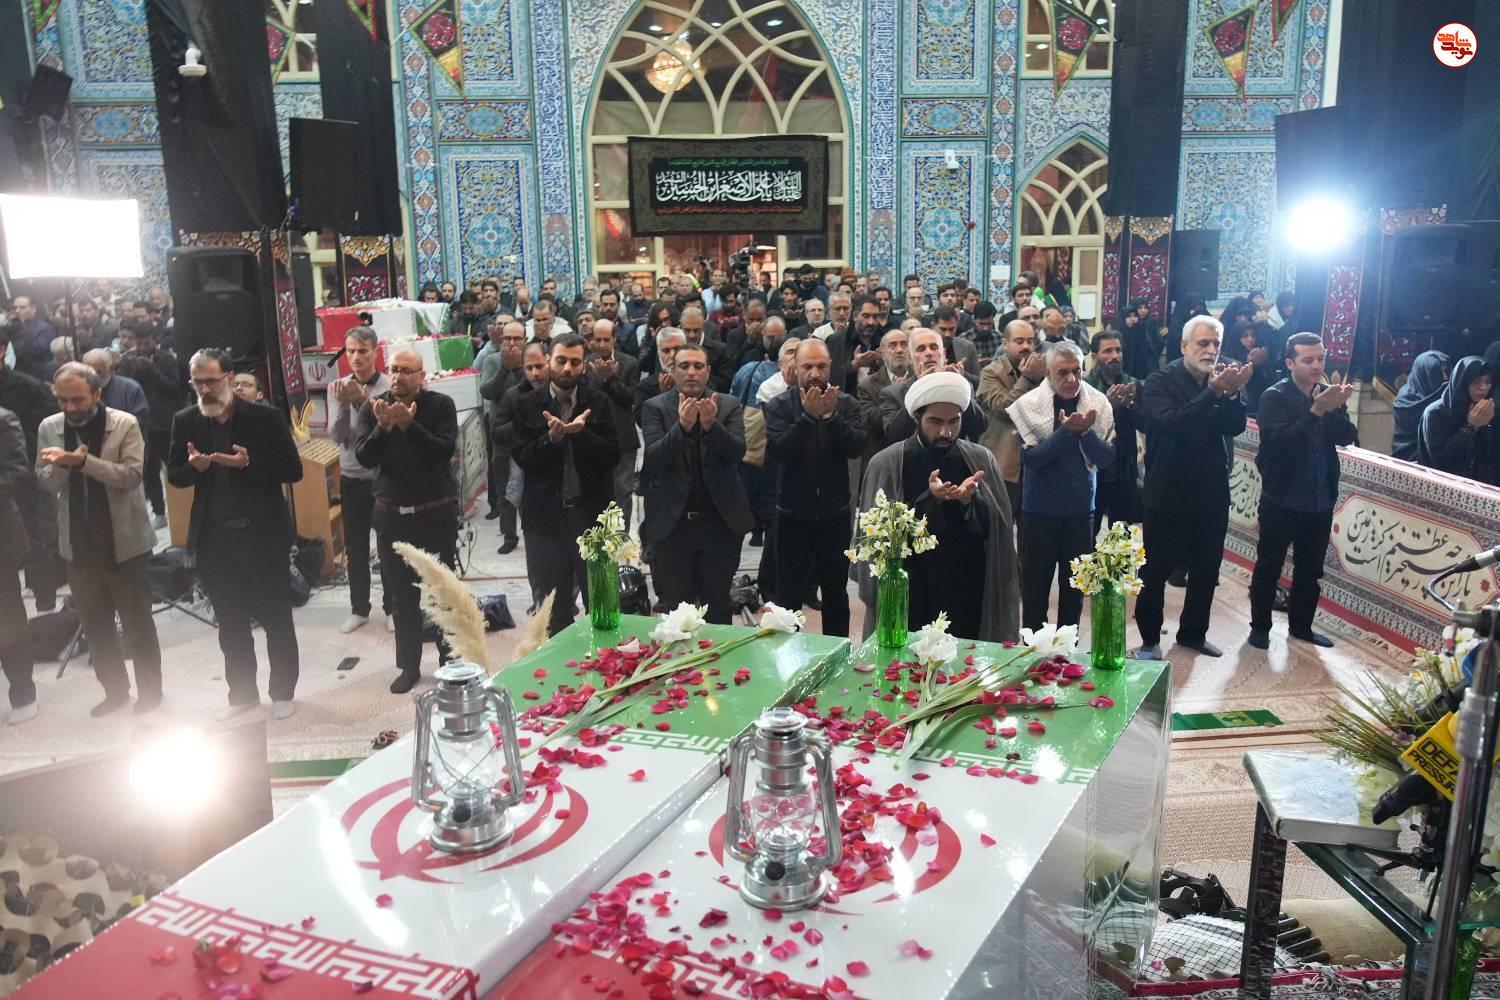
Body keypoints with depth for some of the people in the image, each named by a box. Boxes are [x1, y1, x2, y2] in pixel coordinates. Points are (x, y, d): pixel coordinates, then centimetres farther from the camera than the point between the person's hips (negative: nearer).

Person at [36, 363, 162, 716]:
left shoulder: (125, 424, -9)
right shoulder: (49, 428, 3)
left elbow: (132, 474, -17)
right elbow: (45, 482, 4)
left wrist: (84, 460, -28)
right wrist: (60, 465, -18)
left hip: (124, 542, -4)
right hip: (78, 545, 4)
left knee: (138, 623, 7)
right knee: (95, 625, 15)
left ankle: (150, 692, 21)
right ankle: (115, 690, 30)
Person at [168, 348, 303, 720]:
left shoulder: (265, 417, -8)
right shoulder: (185, 421, 3)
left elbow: (293, 470, -9)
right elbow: (174, 475, 8)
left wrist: (249, 464, -23)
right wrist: (194, 466, -14)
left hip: (263, 535, -3)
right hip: (213, 537, 4)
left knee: (276, 619, 8)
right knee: (230, 623, 14)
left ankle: (283, 693, 23)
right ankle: (242, 693, 28)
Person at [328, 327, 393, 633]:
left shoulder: (390, 387, -10)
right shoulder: (337, 387, 0)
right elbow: (336, 435, -9)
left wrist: (362, 401, -31)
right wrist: (344, 405, -25)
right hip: (351, 480, 3)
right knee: (355, 549, 11)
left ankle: (391, 608, 20)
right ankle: (359, 609, 24)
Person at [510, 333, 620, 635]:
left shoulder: (598, 402, 1)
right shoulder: (527, 405, 2)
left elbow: (612, 456, -6)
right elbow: (522, 459, -6)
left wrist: (582, 433, -22)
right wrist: (552, 437, -22)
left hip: (591, 512, 0)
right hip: (546, 516, 1)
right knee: (555, 606, 12)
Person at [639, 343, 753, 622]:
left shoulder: (729, 406, 2)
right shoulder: (655, 408, 0)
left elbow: (737, 451, -10)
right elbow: (653, 458, -13)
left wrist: (711, 424, -27)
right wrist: (682, 425, -28)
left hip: (719, 521, 1)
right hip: (672, 523, 0)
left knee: (719, 608, 10)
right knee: (676, 608, 10)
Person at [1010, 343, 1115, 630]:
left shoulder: (1098, 404, -3)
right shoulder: (1030, 404, -9)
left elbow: (1107, 459, -6)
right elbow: (1029, 458, -16)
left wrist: (1084, 432, -22)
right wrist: (1066, 431, -25)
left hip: (1081, 509, 2)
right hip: (1039, 510, -2)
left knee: (1075, 587, 13)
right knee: (1035, 587, 6)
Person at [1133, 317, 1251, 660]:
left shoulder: (1222, 379, 6)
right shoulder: (1160, 383, -9)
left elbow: (1235, 427, -6)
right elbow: (1171, 422, -27)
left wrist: (1233, 393, -24)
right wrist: (1213, 392, -35)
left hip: (1212, 494, 5)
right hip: (1168, 494, -5)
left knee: (1207, 570, 15)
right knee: (1156, 571, 2)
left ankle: (1193, 632, 32)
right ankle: (1150, 638, 16)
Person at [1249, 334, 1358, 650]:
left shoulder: (1328, 393, 4)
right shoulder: (1274, 397, -10)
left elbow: (1347, 438, -5)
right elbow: (1281, 441, -23)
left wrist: (1336, 409, -23)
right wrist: (1316, 410, -32)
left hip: (1320, 500, 5)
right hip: (1282, 499, -5)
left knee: (1310, 568, 15)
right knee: (1268, 566, 6)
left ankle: (1301, 625, 29)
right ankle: (1260, 626, 18)